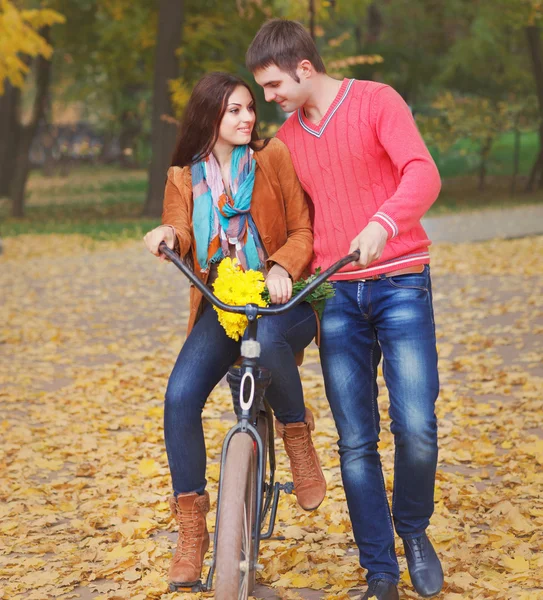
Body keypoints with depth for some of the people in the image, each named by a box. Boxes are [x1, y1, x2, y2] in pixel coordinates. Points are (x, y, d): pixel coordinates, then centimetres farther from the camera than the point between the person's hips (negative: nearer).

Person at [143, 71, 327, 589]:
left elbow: (303, 229, -2)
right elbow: (181, 242, 0)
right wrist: (168, 236, -24)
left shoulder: (275, 157, 2)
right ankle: (191, 530, -6)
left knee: (268, 337, -40)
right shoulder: (185, 176, 11)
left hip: (280, 299, -3)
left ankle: (298, 439, -11)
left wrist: (282, 266, -22)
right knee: (179, 396, -19)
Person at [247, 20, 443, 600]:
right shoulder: (286, 139, 13)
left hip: (400, 285, -4)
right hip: (336, 295, 4)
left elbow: (422, 173, -16)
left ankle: (414, 530, 16)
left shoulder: (376, 101, -2)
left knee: (416, 427, -13)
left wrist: (382, 224, -36)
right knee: (355, 442, 0)